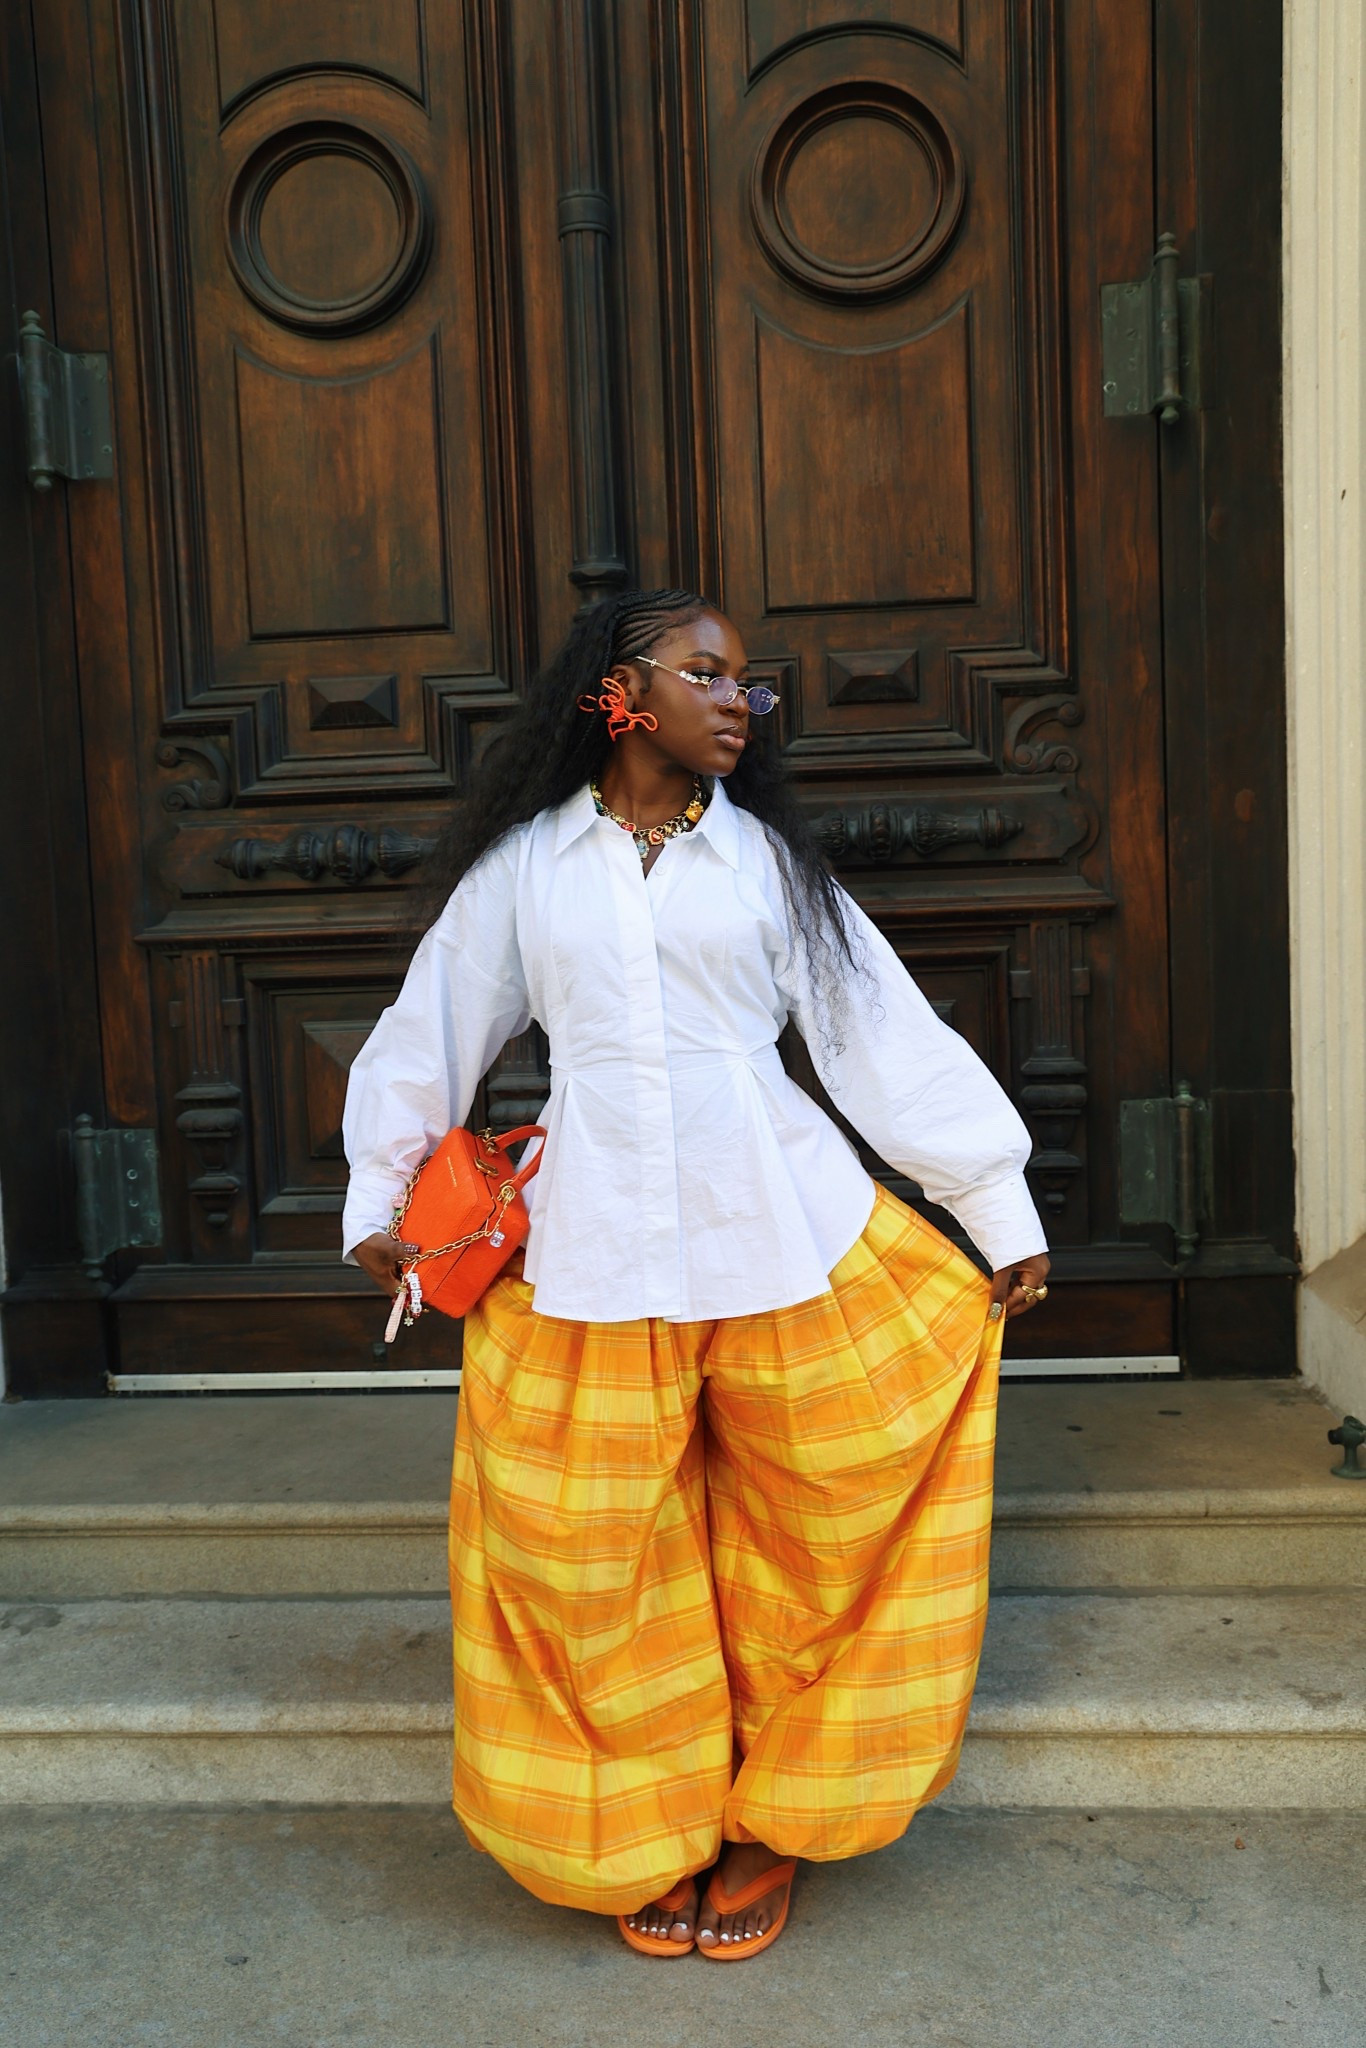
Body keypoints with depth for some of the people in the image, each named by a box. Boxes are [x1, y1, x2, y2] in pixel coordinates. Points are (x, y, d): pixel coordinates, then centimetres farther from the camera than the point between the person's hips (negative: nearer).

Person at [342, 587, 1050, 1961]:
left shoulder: (766, 858, 6)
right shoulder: (524, 862, 6)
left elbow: (884, 1035, 6)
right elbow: (432, 1029, 14)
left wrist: (1002, 1213, 7)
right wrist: (377, 1203, 16)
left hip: (781, 1235, 1)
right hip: (592, 1252, 0)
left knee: (801, 1551, 9)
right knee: (605, 1569, 8)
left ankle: (771, 1825, 32)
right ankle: (659, 1835, 31)